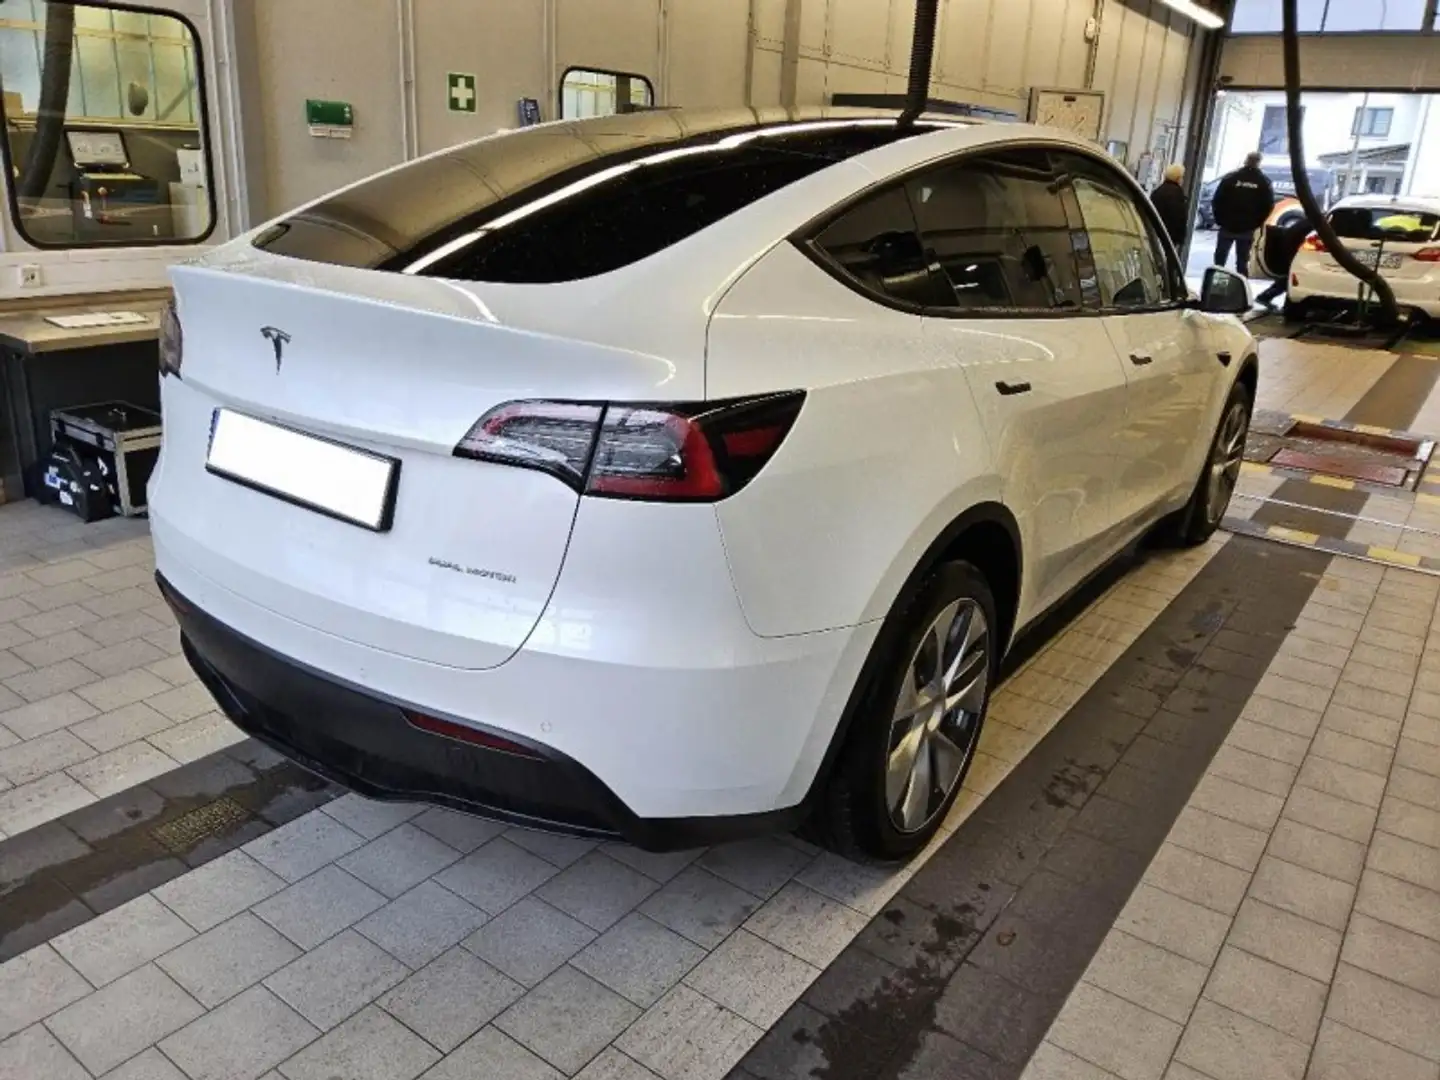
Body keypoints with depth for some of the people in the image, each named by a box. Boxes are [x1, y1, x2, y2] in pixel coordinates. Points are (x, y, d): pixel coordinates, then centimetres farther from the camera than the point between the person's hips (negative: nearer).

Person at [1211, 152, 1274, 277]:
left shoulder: (1231, 178, -3)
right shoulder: (1264, 182, 1)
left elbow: (1217, 200, -6)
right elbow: (1269, 205, -2)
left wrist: (1219, 219, 3)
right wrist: (1257, 223, 5)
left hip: (1228, 226, -1)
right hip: (1248, 229, 1)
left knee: (1220, 258, 8)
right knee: (1243, 261, 6)